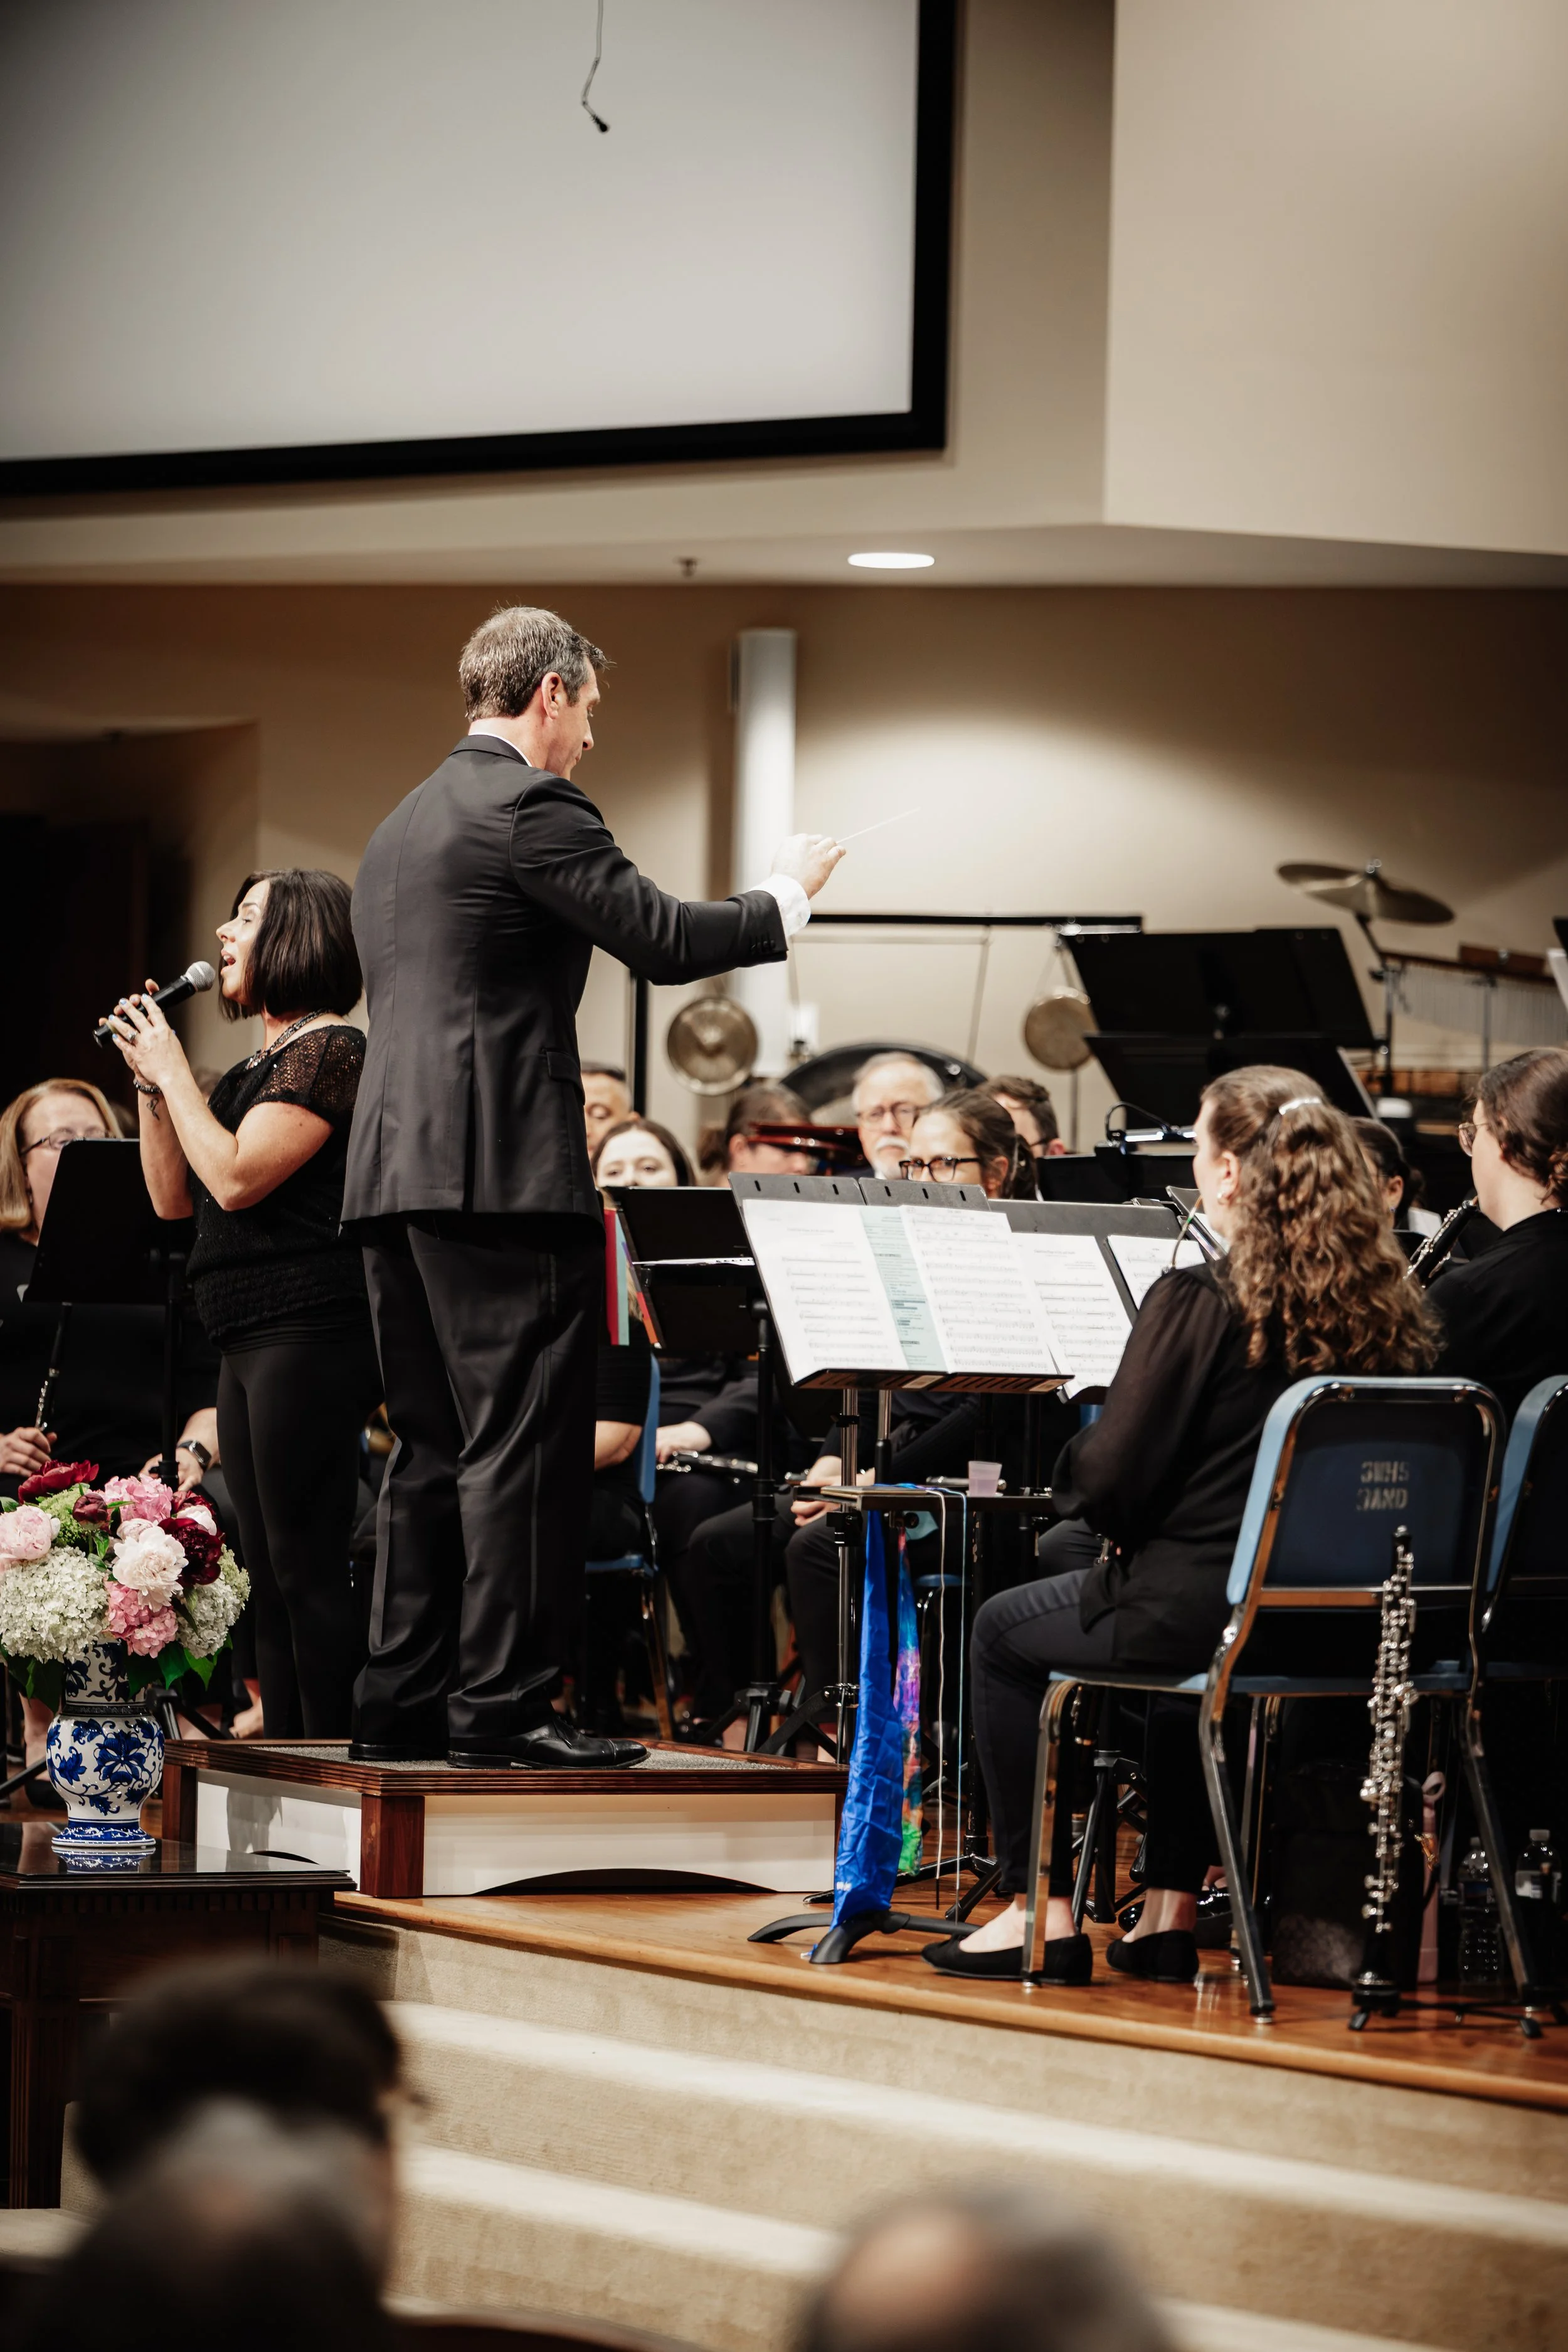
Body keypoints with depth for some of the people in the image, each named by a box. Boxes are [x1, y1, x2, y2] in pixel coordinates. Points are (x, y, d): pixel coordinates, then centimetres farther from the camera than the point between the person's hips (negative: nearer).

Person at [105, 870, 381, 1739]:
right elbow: (174, 1197, 19)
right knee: (270, 1574, 10)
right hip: (250, 1340, 10)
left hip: (310, 1332, -10)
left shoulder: (332, 1049, -9)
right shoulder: (256, 1068, 19)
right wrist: (149, 1084, 9)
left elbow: (237, 1177, -18)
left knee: (308, 1569, -11)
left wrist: (175, 1072, -7)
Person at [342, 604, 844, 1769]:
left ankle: (403, 1698, 12)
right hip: (501, 1171, -9)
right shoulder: (531, 806, -8)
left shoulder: (404, 826, 22)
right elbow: (663, 938, -11)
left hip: (396, 1171, 9)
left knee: (436, 1446, 12)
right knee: (524, 1443, -8)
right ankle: (502, 1704, -10)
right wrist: (786, 895, 4)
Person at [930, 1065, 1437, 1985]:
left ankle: (1043, 1912, 21)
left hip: (1204, 1614, -6)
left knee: (1002, 1633, 23)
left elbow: (1108, 1482, -16)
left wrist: (1075, 1471, 9)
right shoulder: (1393, 1311, 1)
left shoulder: (1199, 1303, -17)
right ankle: (1173, 1911, 34)